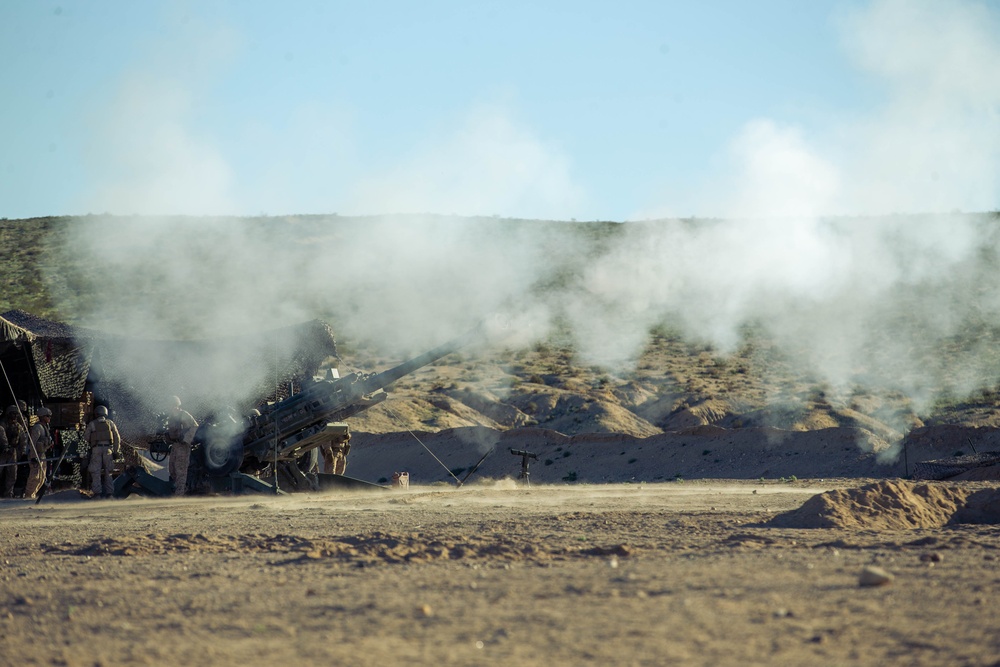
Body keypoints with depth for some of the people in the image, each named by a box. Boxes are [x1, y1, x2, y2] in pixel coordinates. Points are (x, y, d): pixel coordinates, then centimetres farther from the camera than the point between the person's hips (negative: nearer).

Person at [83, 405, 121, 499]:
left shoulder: (92, 424, 5)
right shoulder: (110, 423, 10)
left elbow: (86, 438, 6)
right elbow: (117, 438, 6)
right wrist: (116, 451, 8)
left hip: (96, 449, -2)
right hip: (108, 449, 2)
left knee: (96, 472, -1)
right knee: (108, 471, 7)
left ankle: (97, 492, -9)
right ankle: (109, 492, 5)